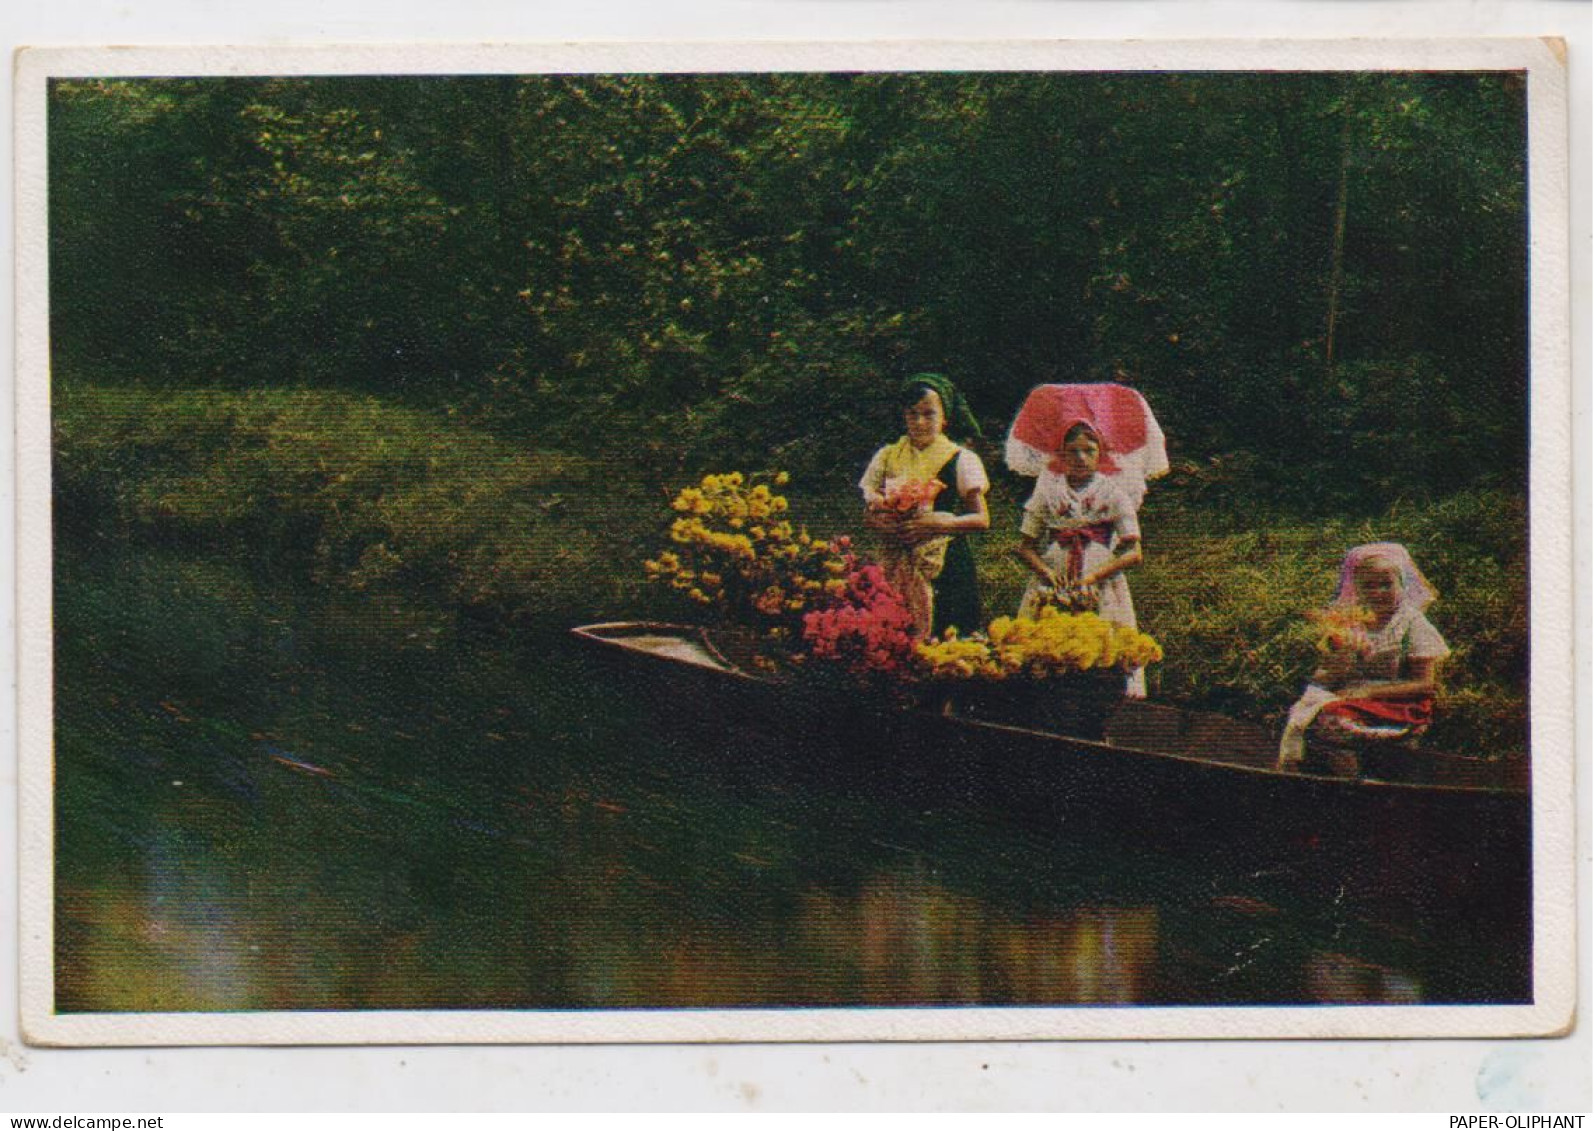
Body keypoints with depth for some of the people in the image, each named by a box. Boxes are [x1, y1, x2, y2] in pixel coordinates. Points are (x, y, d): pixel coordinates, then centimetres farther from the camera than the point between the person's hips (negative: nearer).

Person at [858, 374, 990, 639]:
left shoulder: (960, 460, 2)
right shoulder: (887, 457, 11)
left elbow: (982, 519, -2)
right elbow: (868, 514, 13)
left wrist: (940, 522, -18)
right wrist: (881, 522, -10)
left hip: (944, 566, -2)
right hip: (896, 565, 2)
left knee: (944, 634, -9)